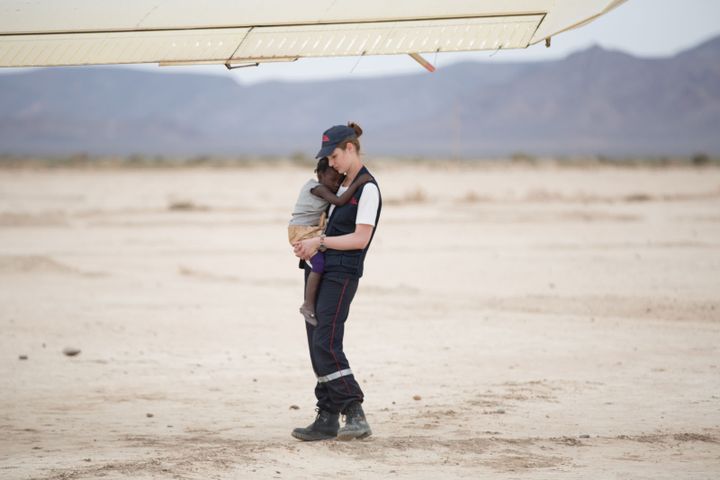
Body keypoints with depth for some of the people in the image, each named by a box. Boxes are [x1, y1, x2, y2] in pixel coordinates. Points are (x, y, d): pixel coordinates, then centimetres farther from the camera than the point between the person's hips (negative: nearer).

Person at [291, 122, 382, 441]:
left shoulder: (368, 189, -13)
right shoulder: (340, 182, 14)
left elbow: (360, 238, -17)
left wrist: (319, 242, -14)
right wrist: (308, 245, 10)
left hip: (342, 273, -9)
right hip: (319, 270, 9)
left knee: (326, 345, -16)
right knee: (317, 345, 6)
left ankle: (356, 415, -15)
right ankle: (327, 419, 9)